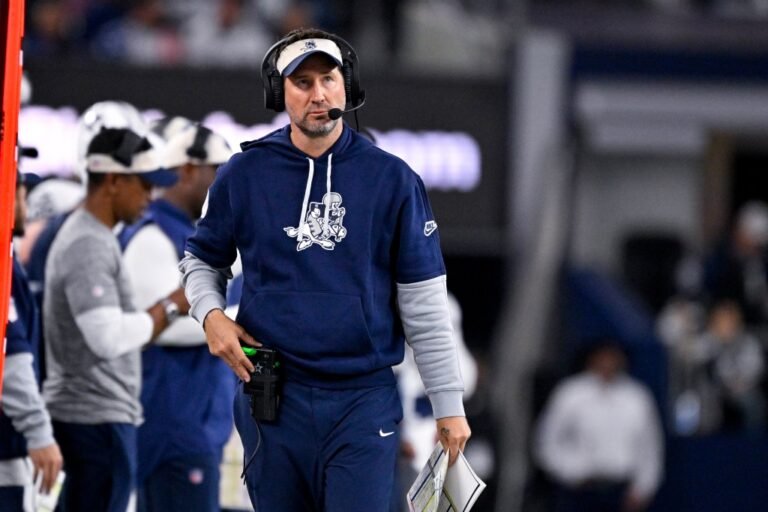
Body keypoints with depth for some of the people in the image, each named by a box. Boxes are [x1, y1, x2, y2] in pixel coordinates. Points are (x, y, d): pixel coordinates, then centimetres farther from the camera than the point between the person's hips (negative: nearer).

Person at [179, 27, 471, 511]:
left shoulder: (391, 179, 0)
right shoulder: (244, 175, 3)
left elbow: (424, 304, 1)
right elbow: (203, 258, 19)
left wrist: (449, 406, 0)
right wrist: (210, 314, -3)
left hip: (364, 403, -2)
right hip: (273, 402, 2)